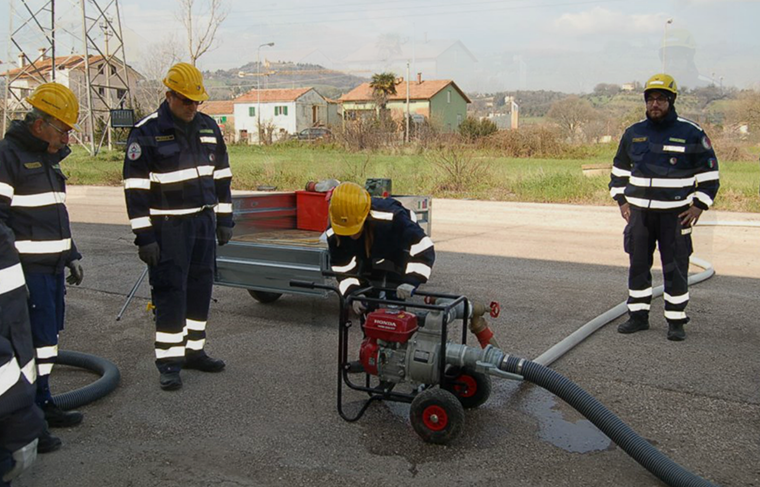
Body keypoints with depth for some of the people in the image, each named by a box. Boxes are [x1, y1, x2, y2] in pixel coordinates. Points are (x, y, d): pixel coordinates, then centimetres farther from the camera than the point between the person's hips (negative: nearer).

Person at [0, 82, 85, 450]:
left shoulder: (48, 157, 17)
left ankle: (43, 405, 26)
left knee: (48, 337, 14)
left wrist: (71, 255, 23)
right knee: (37, 340, -8)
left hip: (53, 267, 9)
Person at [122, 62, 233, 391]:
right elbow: (135, 187, -11)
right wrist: (144, 236, -14)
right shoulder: (146, 133, -9)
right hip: (167, 226, -6)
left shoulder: (209, 127, 9)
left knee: (200, 289, 12)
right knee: (171, 293, -4)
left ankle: (193, 350, 25)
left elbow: (222, 176, 15)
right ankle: (169, 361, 6)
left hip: (204, 222, 6)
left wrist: (224, 220, 12)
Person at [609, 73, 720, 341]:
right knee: (638, 265, 8)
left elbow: (709, 173, 3)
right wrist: (621, 201, 9)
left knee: (676, 268, 1)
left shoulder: (691, 133, -1)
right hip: (638, 211, 3)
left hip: (675, 214, -3)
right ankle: (638, 315, 19)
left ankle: (676, 321, 11)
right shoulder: (633, 133, 8)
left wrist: (699, 206, -4)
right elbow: (619, 170, 18)